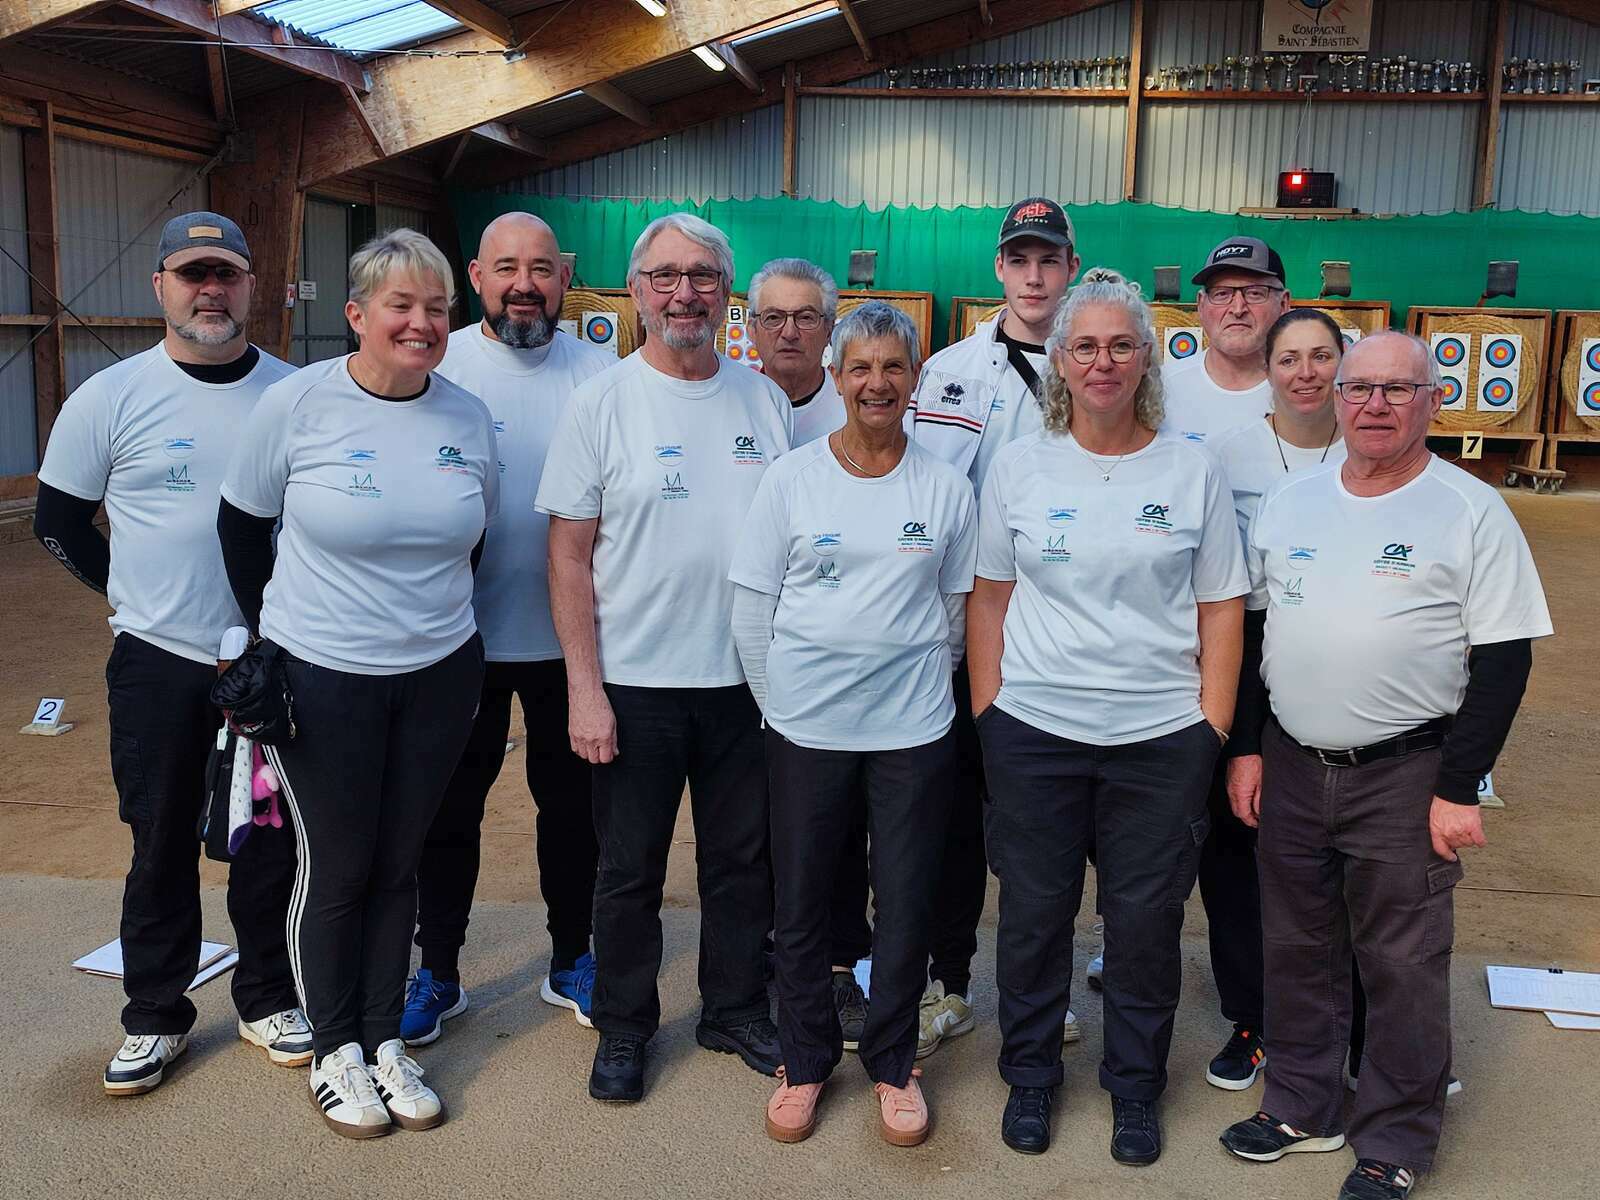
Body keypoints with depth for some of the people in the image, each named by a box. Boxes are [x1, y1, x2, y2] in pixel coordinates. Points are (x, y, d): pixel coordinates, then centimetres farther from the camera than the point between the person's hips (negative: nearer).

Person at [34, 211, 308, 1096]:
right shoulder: (111, 398, -3)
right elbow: (58, 519, 6)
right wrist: (130, 592, 2)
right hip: (159, 663, -1)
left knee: (271, 840, 10)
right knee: (162, 847, 8)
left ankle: (267, 999, 28)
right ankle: (155, 1017, 25)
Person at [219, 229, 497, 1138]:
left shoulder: (469, 418, -1)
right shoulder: (295, 404, -10)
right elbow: (242, 525, 1)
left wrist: (438, 621, 11)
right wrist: (276, 630, 6)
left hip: (440, 677, 3)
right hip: (321, 679, -3)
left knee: (399, 862, 13)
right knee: (337, 867, 7)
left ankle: (385, 1040, 29)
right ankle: (334, 1049, 27)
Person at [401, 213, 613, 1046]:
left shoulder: (599, 373, -1)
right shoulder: (439, 366, -4)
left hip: (570, 637, 1)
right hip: (463, 635, -1)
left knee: (571, 802, 14)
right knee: (449, 806, 10)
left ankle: (572, 960, 32)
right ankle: (437, 972, 27)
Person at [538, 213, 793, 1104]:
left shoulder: (765, 399, 4)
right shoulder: (602, 404, -5)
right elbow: (570, 555, -6)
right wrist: (585, 686, -11)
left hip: (748, 679, 3)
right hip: (636, 684, -3)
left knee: (744, 860, 15)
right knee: (630, 869, 10)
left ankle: (737, 1010, 34)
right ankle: (624, 1026, 30)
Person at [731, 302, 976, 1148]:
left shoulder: (946, 487, 2)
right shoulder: (792, 477, -1)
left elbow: (955, 607, 9)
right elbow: (752, 608, 1)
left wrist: (909, 675, 4)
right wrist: (779, 701, 0)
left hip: (914, 729, 1)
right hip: (806, 728, 0)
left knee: (906, 903, 9)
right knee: (801, 904, 10)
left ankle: (892, 1064, 29)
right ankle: (804, 1062, 29)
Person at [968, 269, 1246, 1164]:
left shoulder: (1194, 471, 0)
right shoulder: (1020, 466, 1)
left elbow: (1222, 610, 2)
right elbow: (990, 597, 6)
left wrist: (1212, 731, -2)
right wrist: (989, 714, 1)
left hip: (1162, 738, 0)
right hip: (1034, 732, 1)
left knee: (1147, 921, 10)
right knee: (1033, 913, 12)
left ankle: (1136, 1088, 32)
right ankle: (1030, 1075, 33)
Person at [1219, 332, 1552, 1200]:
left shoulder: (1471, 511, -6)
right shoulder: (1287, 501, 6)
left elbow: (1504, 658, -8)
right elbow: (1249, 630, 12)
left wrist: (1460, 789, -12)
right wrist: (1247, 752, 8)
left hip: (1406, 776, -4)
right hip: (1291, 768, 4)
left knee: (1402, 967, 6)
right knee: (1298, 949, 15)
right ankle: (1303, 1107, 33)